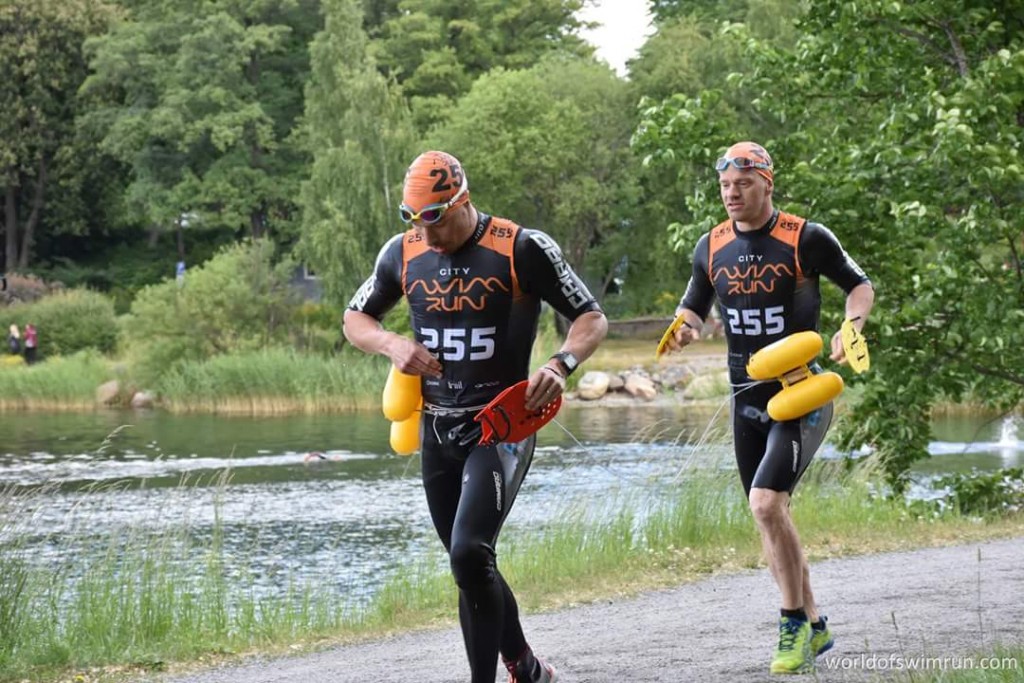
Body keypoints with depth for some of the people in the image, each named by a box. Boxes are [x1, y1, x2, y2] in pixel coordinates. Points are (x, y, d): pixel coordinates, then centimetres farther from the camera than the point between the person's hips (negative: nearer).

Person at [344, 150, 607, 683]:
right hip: (438, 433, 6)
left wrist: (561, 364, -25)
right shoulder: (403, 254, 3)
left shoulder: (522, 250, -11)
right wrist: (392, 345, -6)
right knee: (469, 566, 12)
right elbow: (355, 319, 16)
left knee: (469, 553, -22)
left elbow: (592, 319, -5)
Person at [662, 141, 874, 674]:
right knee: (768, 516, 9)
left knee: (766, 502, -20)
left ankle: (795, 625, -7)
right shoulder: (711, 247, 6)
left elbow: (859, 284, 3)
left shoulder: (806, 238, -9)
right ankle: (813, 626, 23)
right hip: (747, 395, 6)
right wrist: (684, 326, -3)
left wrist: (851, 326, -15)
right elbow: (694, 305, 20)